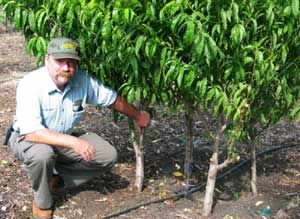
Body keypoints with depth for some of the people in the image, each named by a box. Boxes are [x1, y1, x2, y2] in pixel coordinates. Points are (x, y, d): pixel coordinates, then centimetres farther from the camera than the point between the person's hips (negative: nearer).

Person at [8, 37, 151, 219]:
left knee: (108, 156, -7)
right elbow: (31, 132, -37)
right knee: (42, 154, -39)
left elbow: (113, 99, 0)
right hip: (28, 138, -5)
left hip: (66, 139, 5)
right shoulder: (31, 85, -30)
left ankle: (57, 179, 4)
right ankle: (42, 203, -10)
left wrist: (138, 116, 11)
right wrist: (73, 142, -43)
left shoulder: (83, 81, -17)